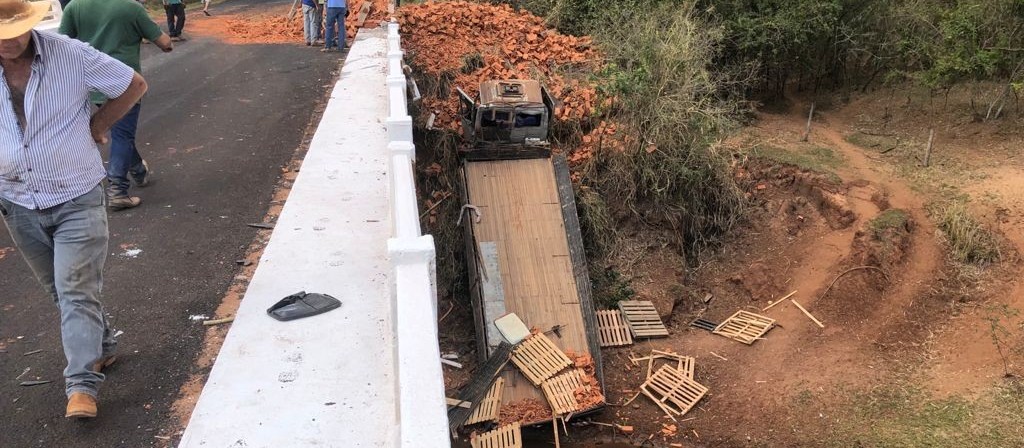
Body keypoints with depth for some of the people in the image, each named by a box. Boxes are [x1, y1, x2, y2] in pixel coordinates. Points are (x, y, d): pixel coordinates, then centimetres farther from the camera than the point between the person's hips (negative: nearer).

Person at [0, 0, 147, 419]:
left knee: (76, 291, -6)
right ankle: (101, 344, 37)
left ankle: (82, 385, -3)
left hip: (76, 199, -4)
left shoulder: (71, 54, -14)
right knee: (62, 291, 16)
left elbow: (134, 85, -2)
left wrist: (96, 126, -3)